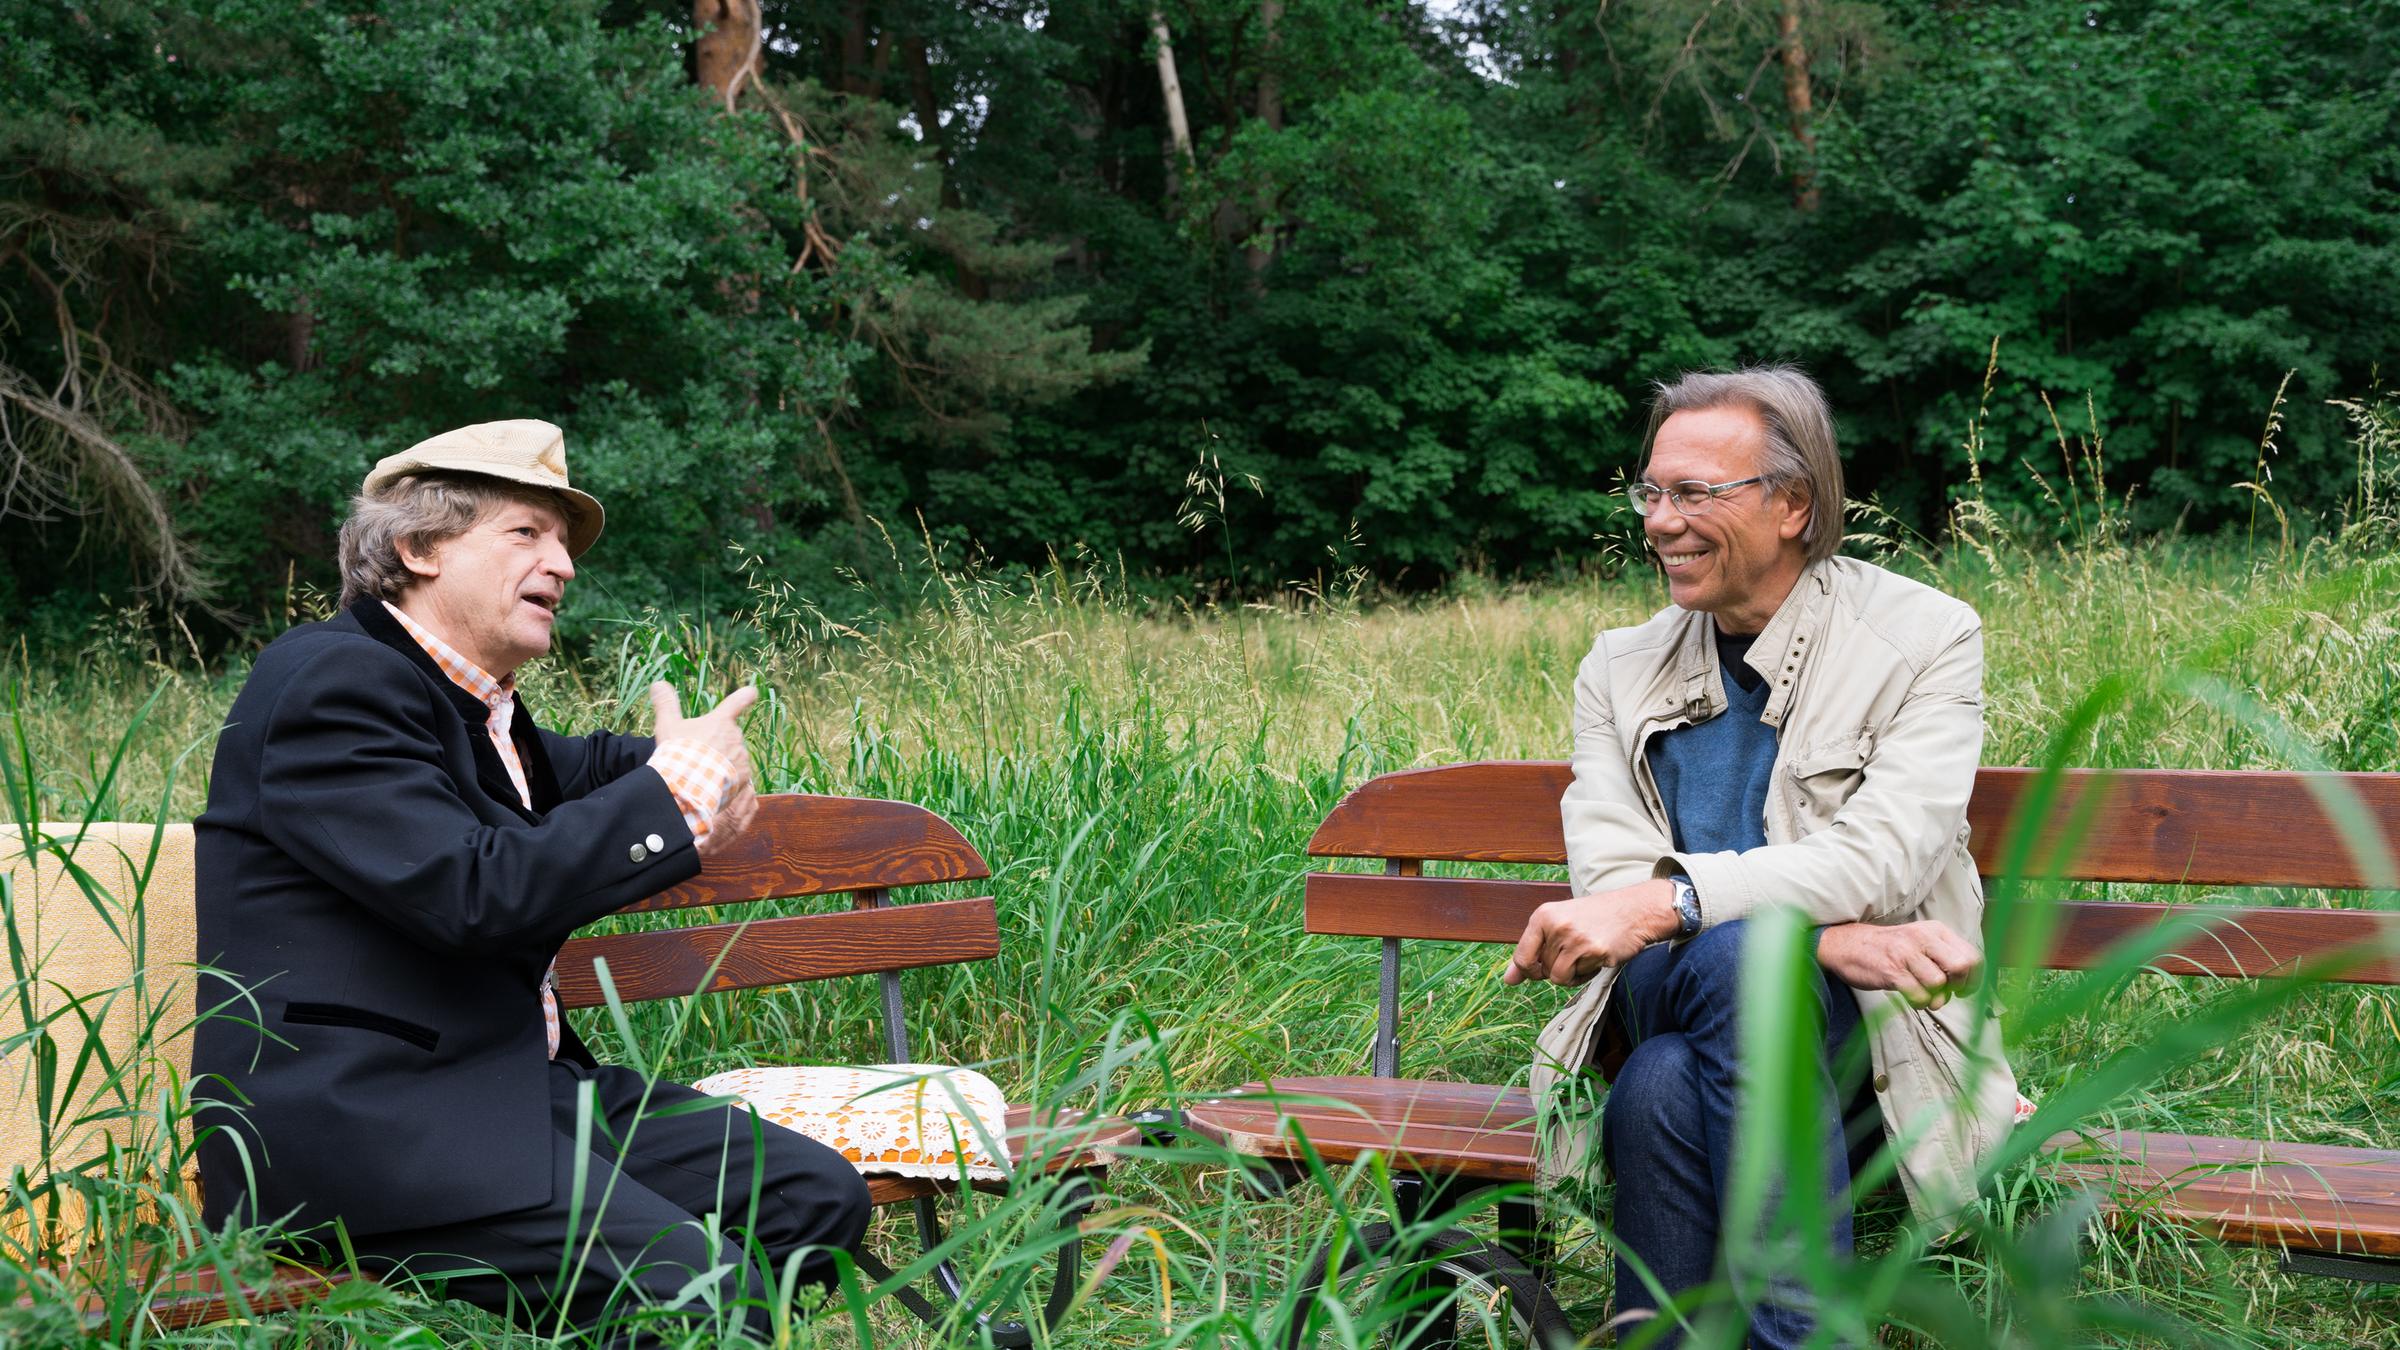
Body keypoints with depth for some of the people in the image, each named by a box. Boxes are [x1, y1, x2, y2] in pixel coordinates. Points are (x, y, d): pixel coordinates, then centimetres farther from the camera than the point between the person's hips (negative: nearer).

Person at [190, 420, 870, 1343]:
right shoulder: (334, 679, -11)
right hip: (358, 1120, -10)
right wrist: (674, 787, -13)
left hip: (511, 1079, 10)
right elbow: (475, 892, -23)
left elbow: (567, 772, 40)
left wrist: (698, 770, 15)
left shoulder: (474, 704, 18)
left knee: (818, 1196, 1)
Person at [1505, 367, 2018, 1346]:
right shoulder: (1620, 669, 10)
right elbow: (1612, 878, -4)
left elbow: (1880, 858, -14)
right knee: (1663, 1089, -34)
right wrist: (1830, 936, -20)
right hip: (1664, 1011, 2)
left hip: (1867, 1044, -2)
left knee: (1737, 953, -34)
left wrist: (1665, 903, -29)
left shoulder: (1923, 641, 0)